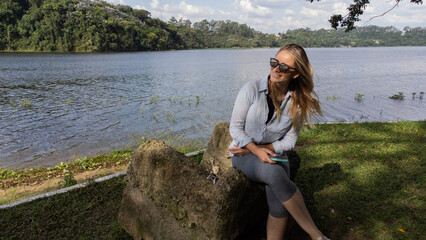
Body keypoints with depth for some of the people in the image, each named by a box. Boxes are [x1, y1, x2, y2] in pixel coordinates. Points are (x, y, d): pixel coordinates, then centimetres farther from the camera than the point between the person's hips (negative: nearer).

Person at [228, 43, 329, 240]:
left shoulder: (297, 102, -3)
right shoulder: (252, 89, -10)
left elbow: (289, 141, -1)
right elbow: (235, 128, -8)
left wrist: (258, 148, -13)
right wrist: (256, 151, -22)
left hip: (273, 156, 2)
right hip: (244, 155, -2)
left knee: (279, 206, -28)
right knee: (275, 174, -35)